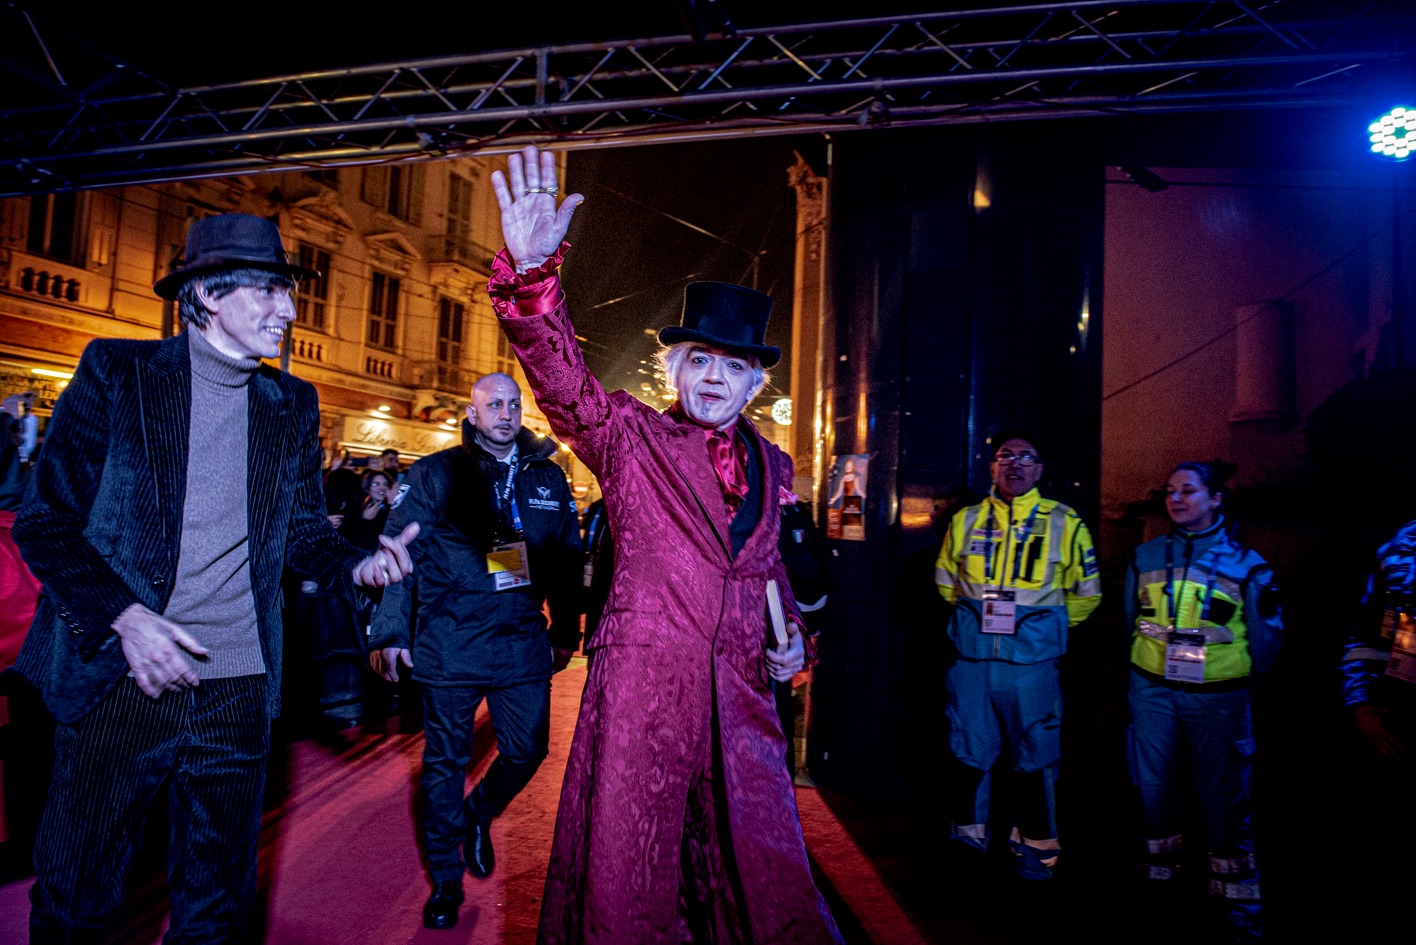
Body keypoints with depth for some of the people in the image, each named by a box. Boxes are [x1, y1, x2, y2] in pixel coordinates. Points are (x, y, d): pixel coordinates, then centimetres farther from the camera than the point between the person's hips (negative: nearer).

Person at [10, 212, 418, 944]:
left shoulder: (293, 405, 7)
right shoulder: (118, 372, -2)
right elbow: (44, 516, -4)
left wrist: (357, 564, -9)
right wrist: (123, 615, -17)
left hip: (239, 691, 3)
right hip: (120, 682, -2)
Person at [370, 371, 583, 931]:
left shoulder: (548, 478, 7)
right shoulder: (436, 474, -2)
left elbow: (566, 560, 12)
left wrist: (566, 632, 12)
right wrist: (390, 633, -11)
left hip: (523, 643, 3)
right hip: (448, 645, -2)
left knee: (527, 752, 7)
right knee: (446, 762, 9)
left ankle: (478, 815, 39)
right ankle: (446, 879, 28)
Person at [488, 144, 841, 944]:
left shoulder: (772, 464, 11)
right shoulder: (630, 437, -2)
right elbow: (564, 379, -20)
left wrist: (791, 635, 7)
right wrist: (533, 273, -35)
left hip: (740, 691, 4)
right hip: (644, 680, -3)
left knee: (767, 865, 14)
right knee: (627, 875, 8)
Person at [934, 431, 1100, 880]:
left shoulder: (1065, 524, 1)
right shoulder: (965, 520, 6)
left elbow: (1086, 593, 9)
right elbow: (946, 581, 20)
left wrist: (1043, 625, 8)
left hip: (1032, 663, -1)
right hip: (970, 661, 2)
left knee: (1035, 759, 7)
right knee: (971, 755, 11)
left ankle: (1035, 848, 25)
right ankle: (967, 838, 28)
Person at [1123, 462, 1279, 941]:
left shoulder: (1244, 563, -4)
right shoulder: (1146, 556, 3)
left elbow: (1263, 637, 0)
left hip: (1217, 697, -2)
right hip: (1152, 692, 2)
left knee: (1224, 798, 7)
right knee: (1155, 788, 12)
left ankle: (1238, 903, 23)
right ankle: (1161, 873, 33)